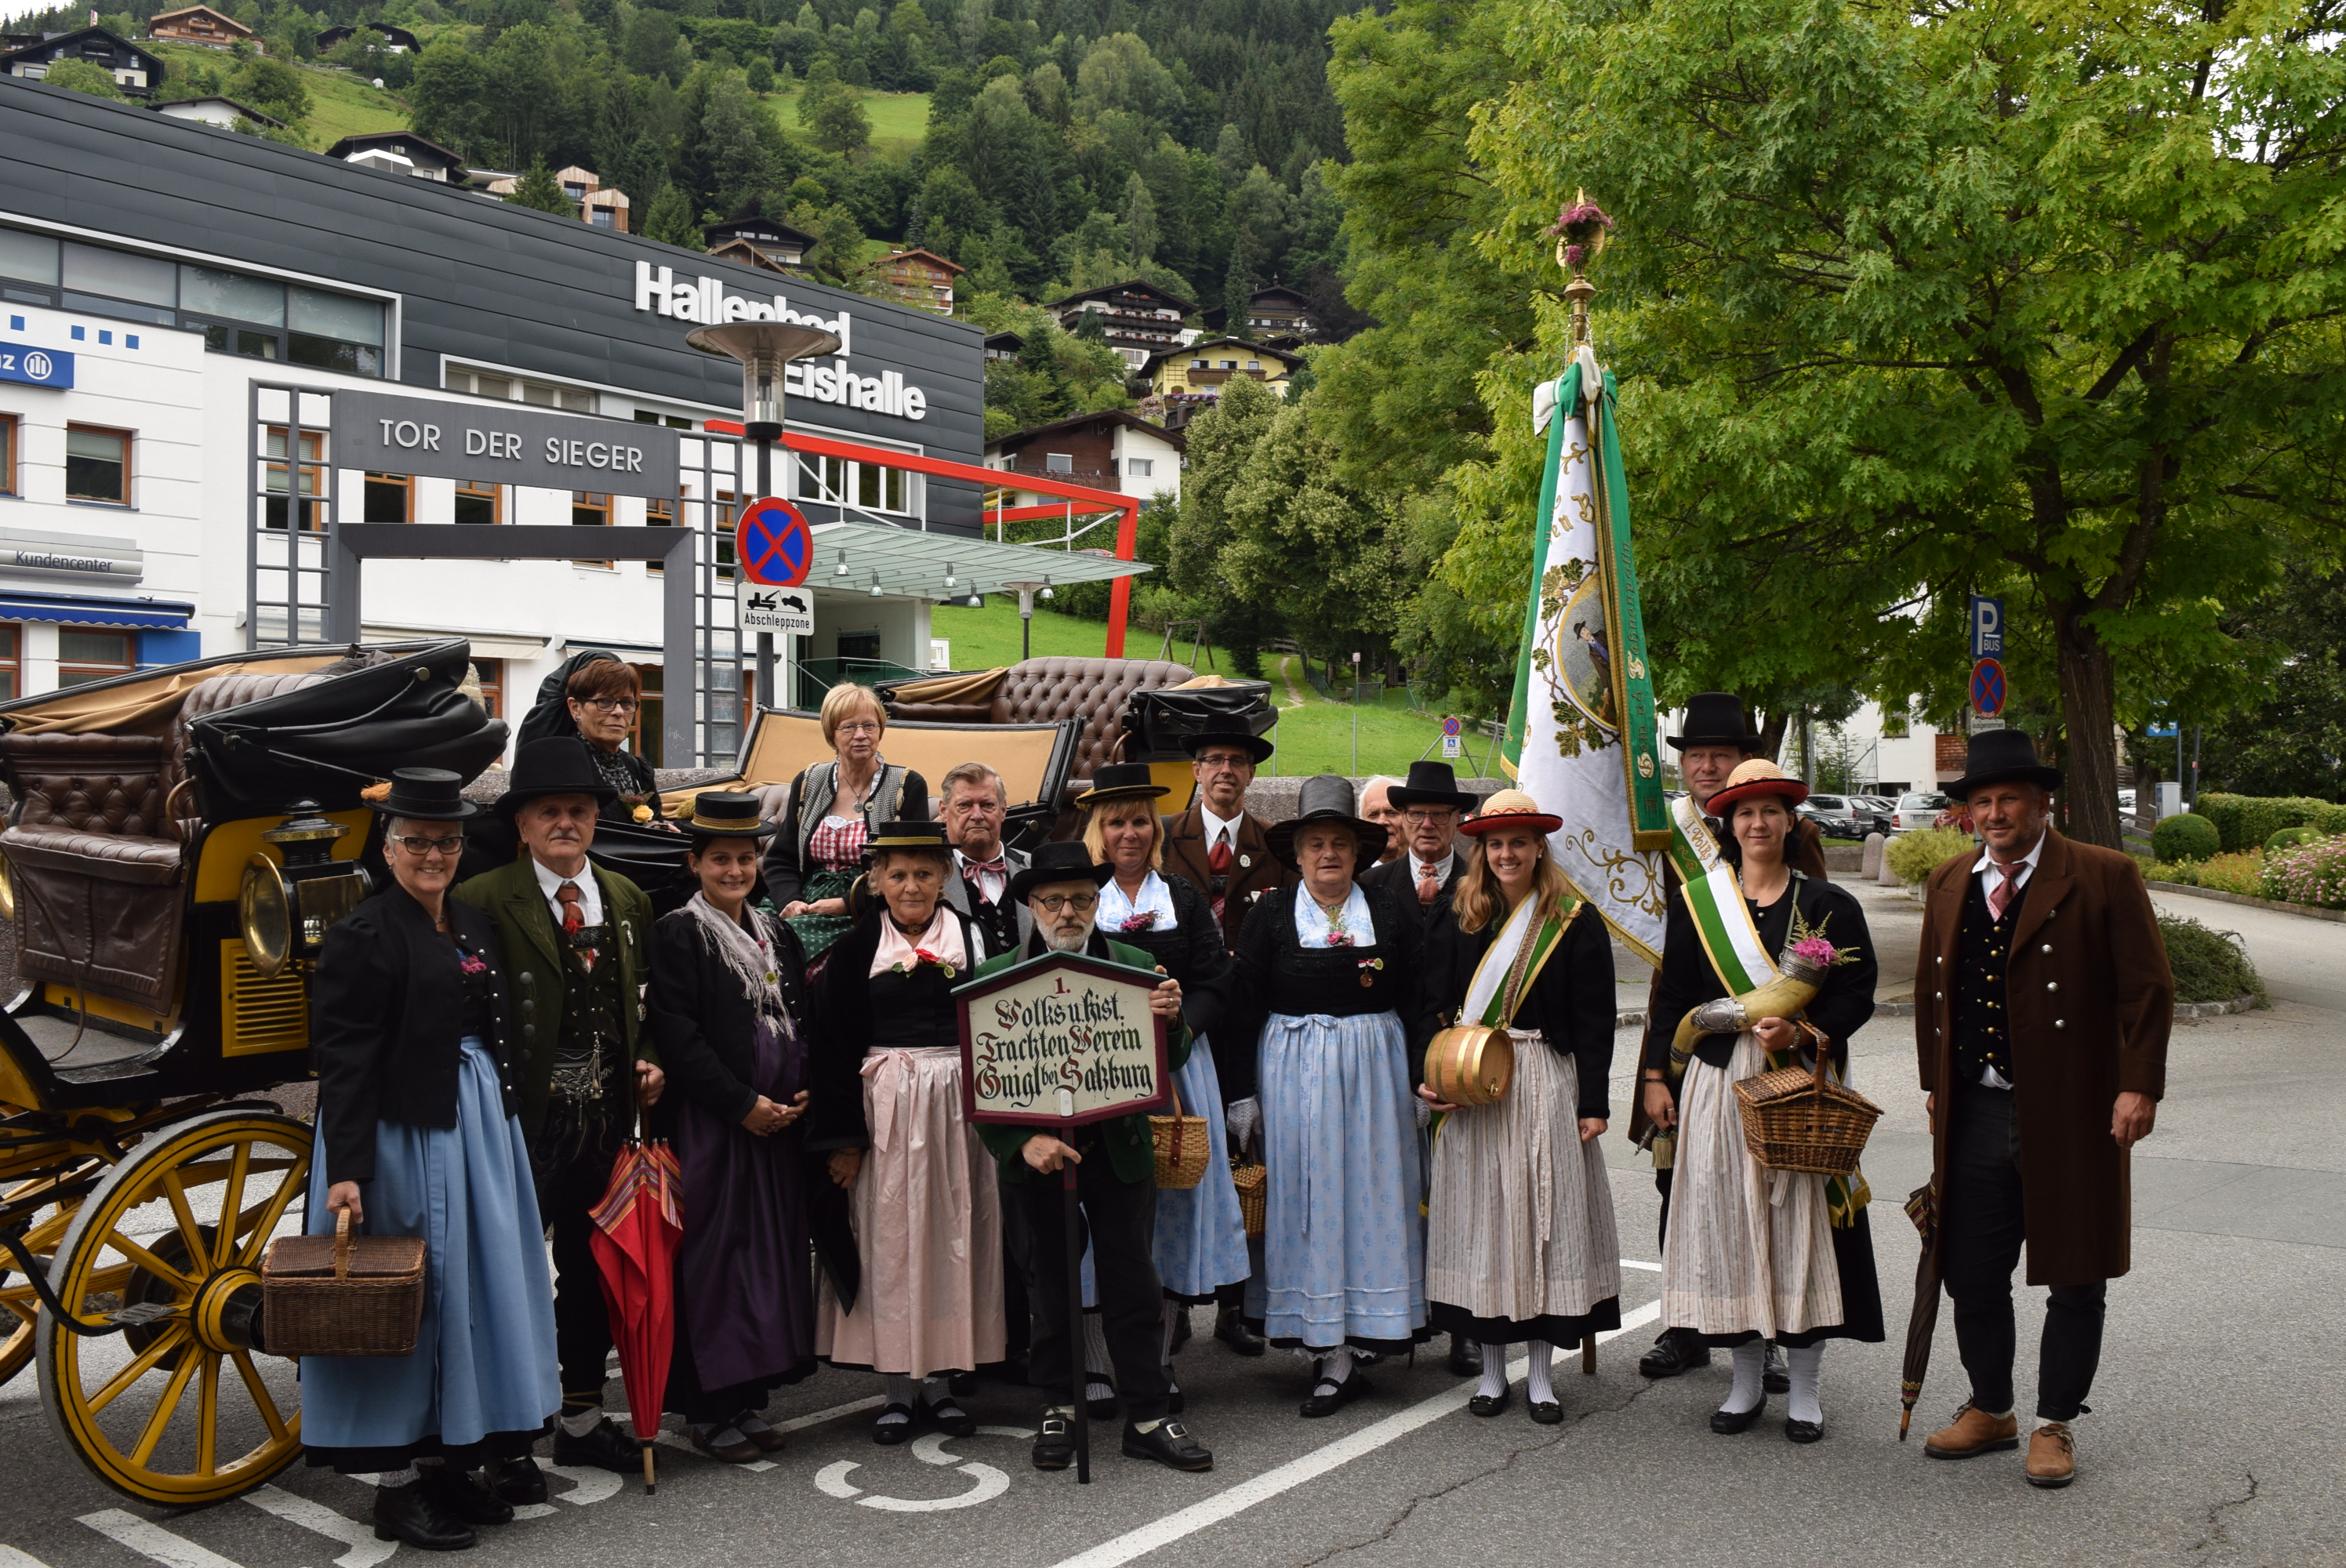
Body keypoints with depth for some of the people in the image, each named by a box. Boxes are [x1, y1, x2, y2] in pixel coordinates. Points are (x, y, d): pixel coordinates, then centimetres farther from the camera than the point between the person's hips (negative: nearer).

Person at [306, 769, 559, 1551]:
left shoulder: (476, 927, 12)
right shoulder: (362, 935, -10)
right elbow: (343, 1063, -16)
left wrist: (503, 1124, 10)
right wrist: (346, 1170, -22)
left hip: (480, 1128, 8)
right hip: (402, 1133, -7)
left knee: (474, 1291, 12)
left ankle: (447, 1463, 25)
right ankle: (396, 1488, 13)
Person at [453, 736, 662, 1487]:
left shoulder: (628, 900, 11)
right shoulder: (483, 902, -9)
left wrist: (648, 1061, 3)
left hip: (606, 1116, 6)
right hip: (525, 1116, -6)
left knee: (593, 1267, 17)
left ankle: (582, 1416, 32)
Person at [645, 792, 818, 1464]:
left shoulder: (777, 934, 14)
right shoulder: (677, 932, -5)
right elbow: (677, 1035, -13)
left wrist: (804, 1090, -1)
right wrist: (743, 1103, -15)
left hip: (780, 1122, 6)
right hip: (710, 1124, -6)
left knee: (773, 1250, 8)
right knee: (714, 1253, -2)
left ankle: (747, 1395, 19)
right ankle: (706, 1408, 8)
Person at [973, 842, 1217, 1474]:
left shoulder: (1137, 965, 1)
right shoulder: (996, 976, -3)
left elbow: (1168, 1064, -1)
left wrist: (1171, 1021, -23)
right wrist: (1023, 1142, -21)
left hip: (1118, 1150, 1)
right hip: (1036, 1154, 0)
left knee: (1132, 1284, 6)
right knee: (1049, 1286, 12)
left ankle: (1147, 1417, 17)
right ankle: (1059, 1407, 28)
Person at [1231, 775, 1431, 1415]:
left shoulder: (1393, 914, 5)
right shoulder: (1269, 918, 2)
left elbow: (1416, 1003, 6)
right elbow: (1246, 1008, 0)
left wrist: (1421, 1079, -1)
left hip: (1376, 1067, 1)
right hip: (1293, 1068, -1)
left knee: (1374, 1191, 2)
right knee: (1309, 1195, -1)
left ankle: (1347, 1347, 13)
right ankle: (1334, 1357, 6)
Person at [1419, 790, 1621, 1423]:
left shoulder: (1575, 922, 1)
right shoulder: (1456, 917, 5)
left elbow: (1593, 1020, -1)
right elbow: (1433, 1002, 3)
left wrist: (1594, 1102, -5)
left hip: (1546, 1085, -1)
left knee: (1545, 1212, 2)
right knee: (1479, 1214, 4)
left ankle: (1540, 1372, 14)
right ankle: (1492, 1368, 16)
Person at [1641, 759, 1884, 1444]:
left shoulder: (1828, 905, 3)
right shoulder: (1695, 902, 8)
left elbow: (1857, 996, 0)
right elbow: (1672, 996, 9)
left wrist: (1800, 1032, -16)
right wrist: (1657, 1076, 4)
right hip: (1719, 1083, 2)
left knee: (1801, 1221, -1)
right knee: (1726, 1221, 3)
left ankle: (1804, 1388, 12)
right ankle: (1746, 1380, 18)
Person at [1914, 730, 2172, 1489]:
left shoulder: (2104, 878, -5)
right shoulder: (1948, 885, 11)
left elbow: (2148, 989, -7)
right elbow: (1929, 992, 18)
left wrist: (2139, 1087, -13)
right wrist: (1935, 1085, 15)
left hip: (2071, 1116, -4)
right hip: (1974, 1115, 4)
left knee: (2075, 1282, 6)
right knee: (1972, 1277, 10)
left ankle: (2054, 1426, 21)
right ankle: (1990, 1410, 28)